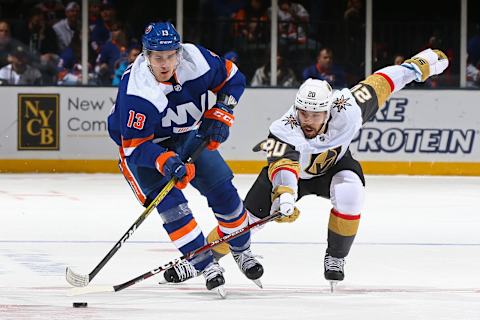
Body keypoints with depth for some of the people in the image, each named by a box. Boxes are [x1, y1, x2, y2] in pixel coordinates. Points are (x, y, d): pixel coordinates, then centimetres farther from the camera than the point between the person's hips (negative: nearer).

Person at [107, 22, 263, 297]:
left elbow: (232, 78, -3)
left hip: (190, 135, 4)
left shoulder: (196, 59, -24)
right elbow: (135, 145, -31)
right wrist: (165, 162, -46)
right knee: (169, 202, -21)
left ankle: (242, 251, 26)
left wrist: (220, 114, -14)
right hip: (146, 145, -4)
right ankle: (206, 266, -12)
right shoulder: (136, 90, -36)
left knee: (223, 190, 2)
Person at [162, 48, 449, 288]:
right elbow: (283, 165, -59)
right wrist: (285, 194, -80)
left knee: (350, 193, -32)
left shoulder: (347, 111, -34)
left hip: (334, 163, 1)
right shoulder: (285, 130, -42)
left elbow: (376, 85, -20)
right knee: (246, 217, -4)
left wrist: (419, 65, -13)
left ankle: (336, 257, -12)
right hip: (289, 168, -1)